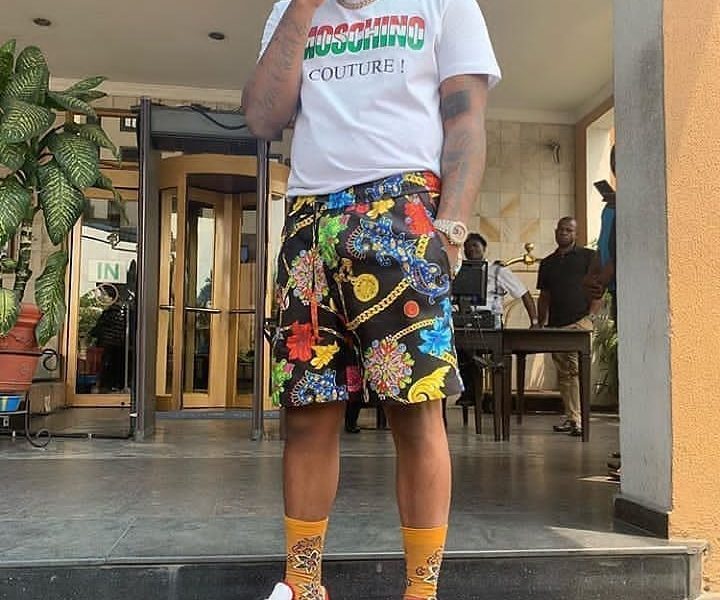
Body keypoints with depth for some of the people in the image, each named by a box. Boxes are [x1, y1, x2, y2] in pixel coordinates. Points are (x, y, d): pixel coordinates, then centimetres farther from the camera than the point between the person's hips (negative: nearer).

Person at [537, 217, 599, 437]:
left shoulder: (588, 257, 5)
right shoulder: (548, 263, 18)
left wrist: (591, 315, -10)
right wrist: (541, 322, 10)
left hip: (580, 321, -5)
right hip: (555, 324, 5)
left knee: (576, 369, -15)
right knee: (563, 373, 8)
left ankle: (577, 418, -15)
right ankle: (570, 416, 15)